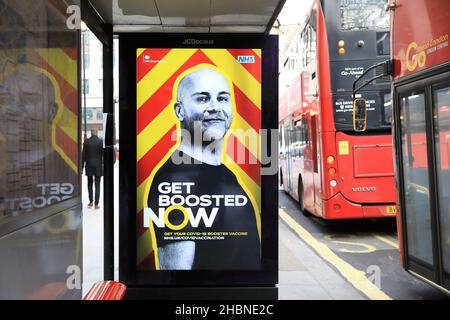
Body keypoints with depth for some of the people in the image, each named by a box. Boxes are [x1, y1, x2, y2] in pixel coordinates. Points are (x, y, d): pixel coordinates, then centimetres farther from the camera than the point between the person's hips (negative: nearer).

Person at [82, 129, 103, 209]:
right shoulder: (101, 141, -7)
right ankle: (96, 204, 3)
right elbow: (103, 154, -5)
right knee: (97, 185, 4)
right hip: (98, 166, -1)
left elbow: (84, 155, -1)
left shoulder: (86, 141, -3)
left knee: (90, 184, 17)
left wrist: (82, 166, 6)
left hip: (89, 165, 1)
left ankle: (91, 201, 15)